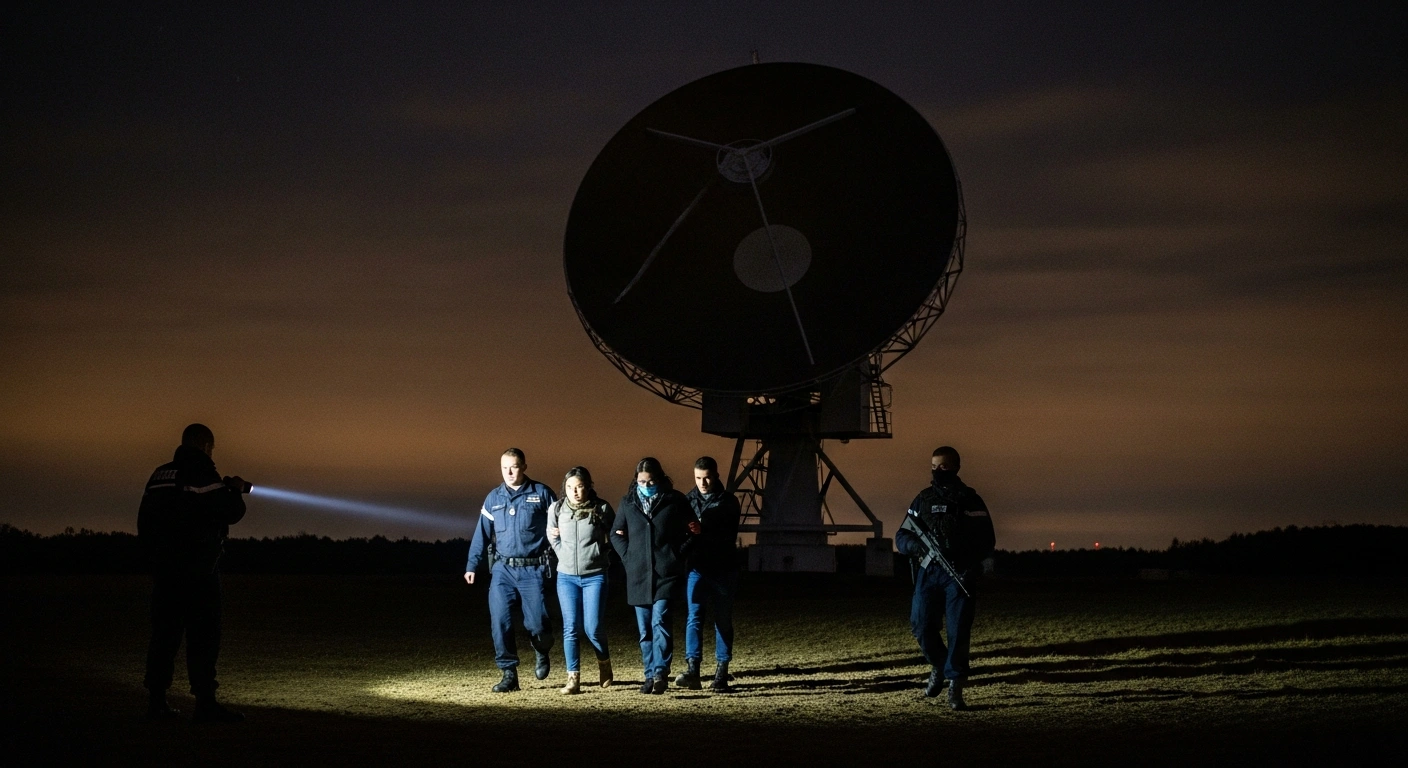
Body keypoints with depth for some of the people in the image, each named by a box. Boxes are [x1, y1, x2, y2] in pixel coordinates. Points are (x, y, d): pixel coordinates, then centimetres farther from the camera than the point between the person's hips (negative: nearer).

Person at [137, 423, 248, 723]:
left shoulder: (160, 475, 12)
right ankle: (205, 703, -10)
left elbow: (146, 520, 15)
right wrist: (236, 491, 6)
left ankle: (156, 700, 11)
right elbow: (230, 512, -14)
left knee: (165, 633, 11)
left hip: (164, 569, 7)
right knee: (203, 635, -6)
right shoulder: (201, 474, -11)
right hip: (197, 570, -7)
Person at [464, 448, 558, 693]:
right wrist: (472, 565, 6)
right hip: (502, 570, 3)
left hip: (533, 570, -3)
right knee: (499, 622, -7)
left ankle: (542, 653, 30)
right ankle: (509, 674, 4)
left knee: (536, 624, -4)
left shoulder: (541, 493, 0)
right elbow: (482, 534, 11)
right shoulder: (493, 498, 9)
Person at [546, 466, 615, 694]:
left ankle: (604, 662, 26)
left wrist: (600, 556, 3)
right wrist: (565, 555, 7)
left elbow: (613, 537, 8)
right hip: (566, 577, 2)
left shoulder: (602, 509, -7)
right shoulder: (556, 509, -1)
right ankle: (573, 679, 2)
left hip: (595, 576, -2)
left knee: (593, 628, -4)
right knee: (571, 628, -2)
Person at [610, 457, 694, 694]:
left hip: (666, 574, -3)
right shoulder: (628, 502, 8)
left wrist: (679, 554, -1)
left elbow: (692, 531, 8)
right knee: (645, 630, 7)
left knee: (660, 622, -16)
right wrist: (627, 556, 4)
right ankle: (650, 676, 14)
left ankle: (660, 673, -15)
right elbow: (616, 534, 18)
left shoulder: (675, 501, 0)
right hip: (638, 576, 4)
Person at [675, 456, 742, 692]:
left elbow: (729, 537, -11)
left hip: (724, 570, -1)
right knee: (694, 618, -10)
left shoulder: (728, 502, 0)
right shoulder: (688, 500, 7)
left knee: (723, 621, 4)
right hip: (697, 569, 1)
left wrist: (703, 531, -24)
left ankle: (721, 673, 10)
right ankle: (692, 670, -18)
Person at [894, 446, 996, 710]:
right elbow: (901, 536, 14)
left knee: (958, 631, -7)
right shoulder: (922, 499, 13)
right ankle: (938, 667, 24)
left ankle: (955, 688, 0)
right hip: (928, 572, 3)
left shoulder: (970, 500, 3)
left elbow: (987, 540, -1)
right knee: (921, 625, -3)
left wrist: (967, 559, -17)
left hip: (960, 574, -3)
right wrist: (914, 545, -9)